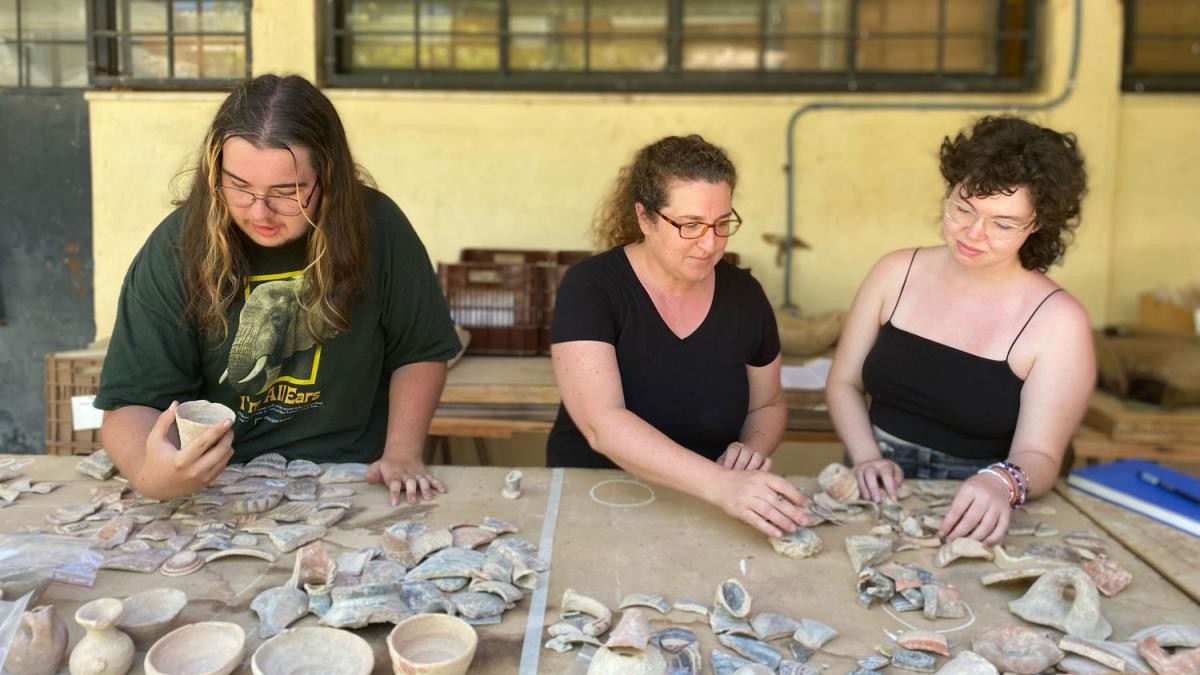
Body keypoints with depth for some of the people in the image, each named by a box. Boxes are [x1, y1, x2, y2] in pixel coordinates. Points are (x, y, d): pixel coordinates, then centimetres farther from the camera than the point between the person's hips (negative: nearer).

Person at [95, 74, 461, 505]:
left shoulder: (376, 227, -8)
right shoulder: (175, 251, -10)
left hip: (350, 480, 0)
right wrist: (149, 476, -30)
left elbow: (421, 351, 4)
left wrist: (402, 454, -8)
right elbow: (132, 402, -10)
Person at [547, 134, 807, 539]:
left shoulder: (745, 296, 1)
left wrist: (752, 450, -6)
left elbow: (767, 404, 16)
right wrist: (720, 485, -34)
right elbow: (602, 424, -24)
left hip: (703, 513, 3)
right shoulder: (589, 288, -12)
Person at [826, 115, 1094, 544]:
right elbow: (844, 383, 8)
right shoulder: (897, 272, 3)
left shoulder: (1058, 321, -7)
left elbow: (1038, 456, -11)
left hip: (973, 512, -1)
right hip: (878, 494, 2)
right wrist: (866, 458, -9)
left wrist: (1001, 483, -33)